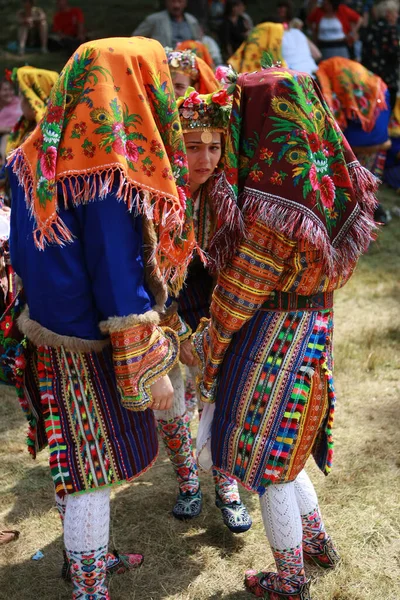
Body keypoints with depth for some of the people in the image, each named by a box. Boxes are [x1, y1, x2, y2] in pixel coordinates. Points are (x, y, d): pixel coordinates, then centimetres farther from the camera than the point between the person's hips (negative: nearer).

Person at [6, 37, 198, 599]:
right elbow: (120, 284, -22)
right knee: (95, 470, 9)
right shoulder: (108, 179, -24)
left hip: (45, 337, 8)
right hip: (90, 354, -8)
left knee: (75, 462, 23)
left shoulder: (39, 158, 0)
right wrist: (151, 371, -14)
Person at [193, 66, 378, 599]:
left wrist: (208, 344, -1)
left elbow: (237, 295, -18)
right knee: (281, 449, 27)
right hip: (312, 334, 8)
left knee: (267, 461, 11)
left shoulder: (272, 209, -28)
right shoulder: (324, 183, -4)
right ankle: (317, 541, 44)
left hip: (271, 342, -8)